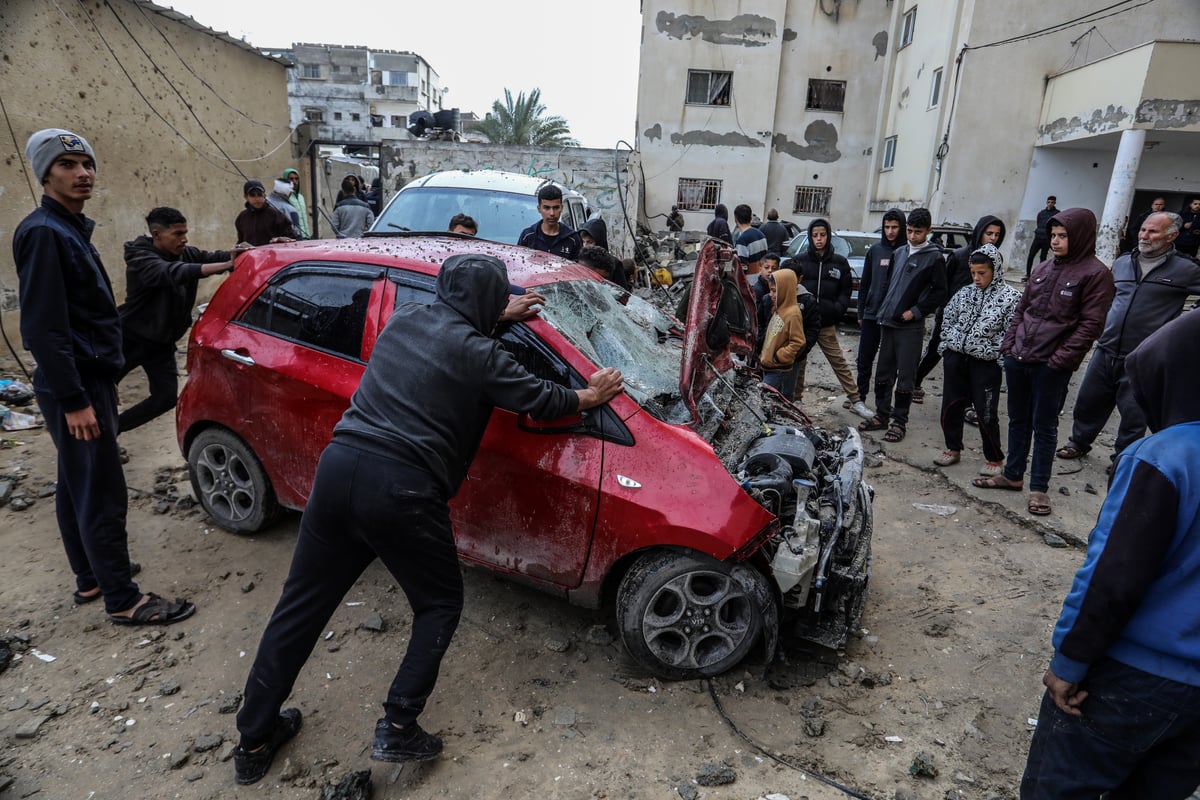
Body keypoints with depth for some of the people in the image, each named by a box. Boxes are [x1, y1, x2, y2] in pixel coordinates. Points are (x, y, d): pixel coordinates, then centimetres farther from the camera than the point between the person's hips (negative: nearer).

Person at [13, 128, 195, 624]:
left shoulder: (71, 229, 14)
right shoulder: (43, 232, -16)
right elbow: (43, 326, -22)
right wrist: (74, 400, -24)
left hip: (88, 379, 10)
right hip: (74, 387, -10)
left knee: (77, 489, 18)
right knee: (101, 496, -4)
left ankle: (90, 577, 31)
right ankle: (124, 601, 5)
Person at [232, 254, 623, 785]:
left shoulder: (403, 318, 14)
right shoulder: (479, 354, -4)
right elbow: (541, 401, 5)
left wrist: (500, 318, 41)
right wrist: (590, 397, 23)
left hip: (338, 465, 7)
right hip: (402, 490, -6)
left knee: (302, 604, 18)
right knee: (440, 605, 17)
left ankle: (254, 740, 31)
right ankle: (397, 729, 14)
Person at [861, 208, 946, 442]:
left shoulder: (934, 257, -4)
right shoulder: (899, 252, 14)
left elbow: (940, 293, -5)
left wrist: (916, 311, -12)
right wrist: (884, 310, 12)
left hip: (910, 327, -6)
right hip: (888, 322, 6)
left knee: (905, 377, -1)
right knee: (883, 373, 11)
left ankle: (899, 422, 7)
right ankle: (882, 415, 22)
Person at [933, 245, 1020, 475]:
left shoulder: (1010, 298, -6)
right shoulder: (965, 293, 9)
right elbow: (947, 320, 17)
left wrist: (996, 356, -14)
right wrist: (948, 347, 8)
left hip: (986, 364, -5)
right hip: (956, 359, 5)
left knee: (986, 413, 0)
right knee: (951, 406, 11)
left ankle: (994, 458, 18)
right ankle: (953, 449, 30)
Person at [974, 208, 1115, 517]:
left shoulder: (1095, 273, -7)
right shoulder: (1043, 268, 11)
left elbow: (1091, 324, -11)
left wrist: (1061, 359, -16)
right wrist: (1009, 344, 8)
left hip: (1052, 366, -6)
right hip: (1018, 359, 6)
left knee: (1044, 426, 4)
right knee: (1018, 420, 16)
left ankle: (1039, 488, 16)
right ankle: (1012, 475, 30)